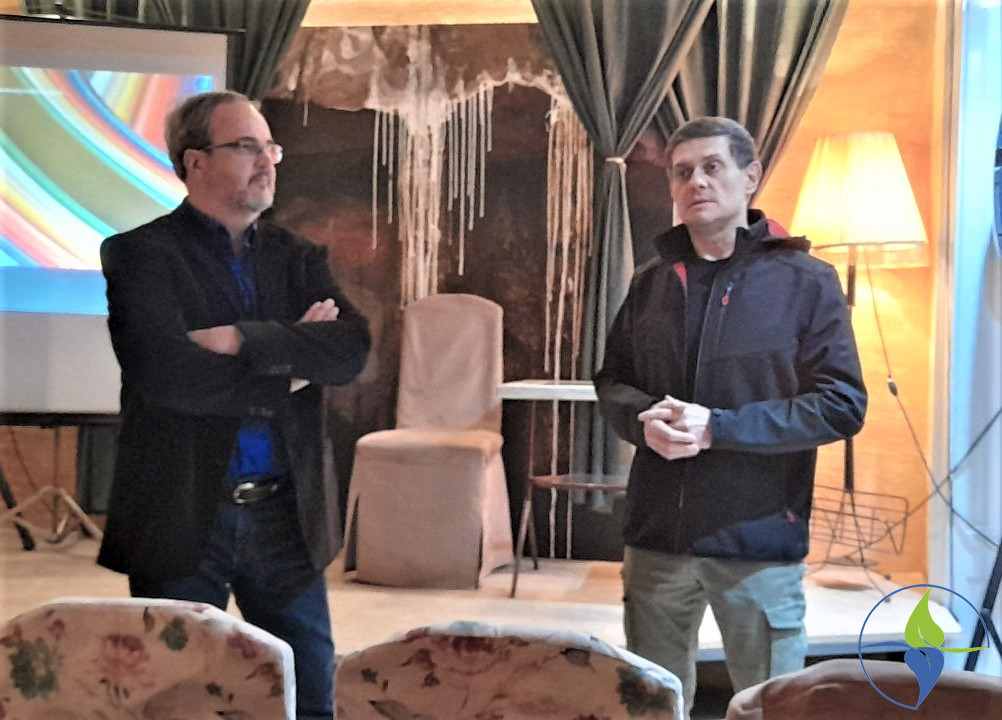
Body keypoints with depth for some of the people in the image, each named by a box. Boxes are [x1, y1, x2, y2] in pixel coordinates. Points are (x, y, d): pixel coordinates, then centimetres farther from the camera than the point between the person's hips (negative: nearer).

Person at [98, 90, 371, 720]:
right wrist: (291, 364, -11)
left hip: (287, 515, 4)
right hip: (183, 519, -4)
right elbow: (167, 373, -20)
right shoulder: (141, 255, -4)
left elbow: (353, 348, -6)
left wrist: (244, 340, -18)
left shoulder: (297, 258, 10)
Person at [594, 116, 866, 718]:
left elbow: (842, 404, -11)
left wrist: (717, 428, -20)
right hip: (657, 534, 4)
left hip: (760, 539, -4)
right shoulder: (651, 281, 9)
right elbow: (612, 381, 14)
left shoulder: (806, 281, -6)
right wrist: (643, 419, -11)